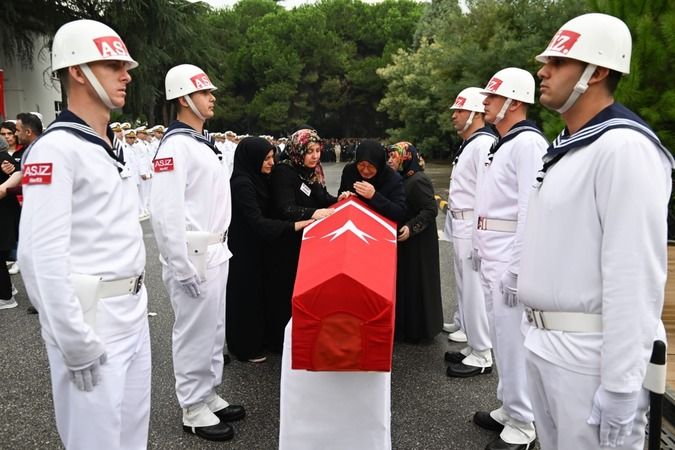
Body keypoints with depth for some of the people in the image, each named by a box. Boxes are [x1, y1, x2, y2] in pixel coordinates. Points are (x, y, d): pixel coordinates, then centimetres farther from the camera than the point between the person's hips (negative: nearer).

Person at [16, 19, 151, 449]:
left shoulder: (114, 146, 12)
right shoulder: (56, 149, -15)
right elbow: (42, 256, -20)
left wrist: (137, 298, 17)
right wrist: (77, 343, -19)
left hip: (133, 314, 8)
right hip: (91, 319, -8)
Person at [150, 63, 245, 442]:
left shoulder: (202, 143, 14)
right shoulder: (175, 145, -17)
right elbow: (166, 214, -23)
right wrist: (183, 268, -22)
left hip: (215, 251, 10)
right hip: (194, 255, -9)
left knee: (214, 329, 18)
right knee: (195, 333, 3)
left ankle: (210, 395, 32)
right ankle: (194, 409, 18)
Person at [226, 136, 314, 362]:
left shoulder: (256, 179, 5)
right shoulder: (241, 184, -23)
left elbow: (267, 212, 12)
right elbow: (257, 221, -31)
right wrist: (294, 226, -37)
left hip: (255, 247, 9)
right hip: (243, 250, -9)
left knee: (257, 292, 18)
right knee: (246, 296, 3)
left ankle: (255, 341, 32)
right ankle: (245, 347, 18)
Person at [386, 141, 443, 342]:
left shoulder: (419, 180, -18)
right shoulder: (401, 179, 9)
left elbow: (431, 210, -22)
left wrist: (411, 228, -28)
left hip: (419, 242, -9)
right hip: (403, 240, 9)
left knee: (416, 283, 0)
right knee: (403, 282, 14)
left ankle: (418, 329, 13)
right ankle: (405, 326, 25)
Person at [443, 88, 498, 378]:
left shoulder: (484, 144, -16)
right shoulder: (467, 145, 17)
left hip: (473, 227, -11)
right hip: (460, 226, 11)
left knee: (475, 290, -4)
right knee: (465, 289, 16)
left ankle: (482, 356, 7)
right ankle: (474, 346, 28)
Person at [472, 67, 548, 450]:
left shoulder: (527, 143, -15)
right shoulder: (504, 144, 16)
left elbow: (531, 210, -22)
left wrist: (517, 270, -23)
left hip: (512, 257, -10)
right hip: (493, 256, 10)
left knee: (514, 340, -2)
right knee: (502, 336, 17)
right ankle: (510, 408, 32)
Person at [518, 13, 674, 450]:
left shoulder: (624, 148, -17)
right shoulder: (565, 147, 12)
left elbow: (635, 277, -21)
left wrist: (620, 385, -21)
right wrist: (537, 330, 19)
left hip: (589, 352, -9)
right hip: (543, 342, 9)